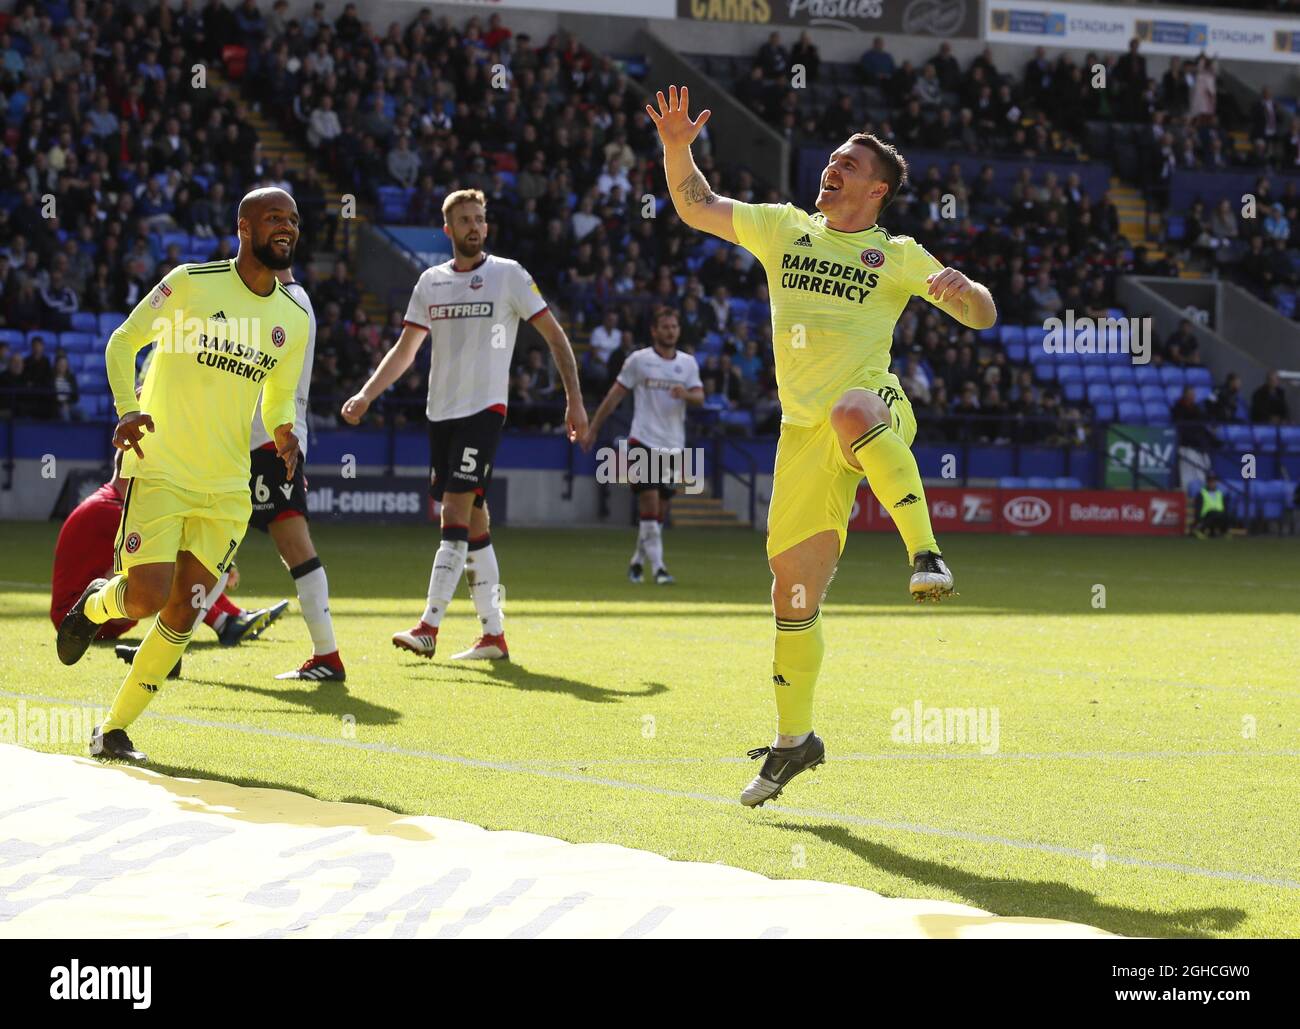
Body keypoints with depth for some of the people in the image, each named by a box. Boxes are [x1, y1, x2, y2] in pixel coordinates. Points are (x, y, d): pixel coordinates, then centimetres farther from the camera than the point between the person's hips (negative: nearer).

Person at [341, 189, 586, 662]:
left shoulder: (508, 275, -2)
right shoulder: (431, 281, 11)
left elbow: (555, 336, 1)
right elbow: (404, 351, 15)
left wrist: (574, 400, -5)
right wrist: (365, 396, 3)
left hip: (483, 408, -5)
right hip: (440, 411, 5)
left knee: (456, 512, -15)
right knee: (473, 523, 7)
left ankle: (429, 627, -18)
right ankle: (493, 634, 11)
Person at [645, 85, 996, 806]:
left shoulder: (899, 256, 9)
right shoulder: (785, 229, 17)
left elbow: (982, 317, 7)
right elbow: (695, 206, 20)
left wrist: (962, 289, -15)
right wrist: (677, 148, 3)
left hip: (875, 410, -4)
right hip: (804, 433, 4)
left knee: (851, 410, -43)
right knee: (793, 587, 3)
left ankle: (926, 553, -44)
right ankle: (793, 739, 18)